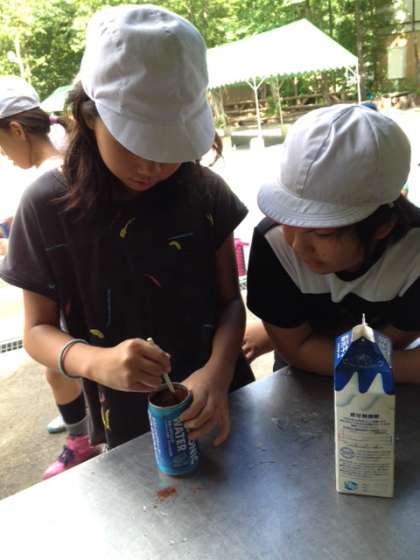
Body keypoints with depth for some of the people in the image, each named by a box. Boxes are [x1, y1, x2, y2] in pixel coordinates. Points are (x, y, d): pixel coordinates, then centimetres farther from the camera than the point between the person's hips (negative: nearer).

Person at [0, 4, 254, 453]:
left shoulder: (205, 192, -11)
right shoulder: (47, 206, -14)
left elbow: (230, 302, -5)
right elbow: (38, 330, -8)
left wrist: (217, 373, -24)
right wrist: (96, 361, -29)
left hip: (219, 404, 2)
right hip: (128, 426, -1)